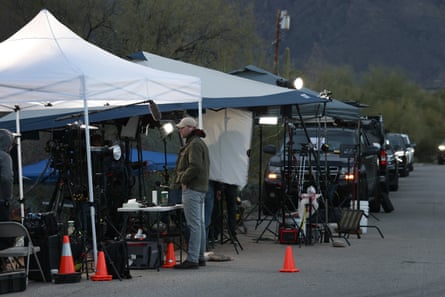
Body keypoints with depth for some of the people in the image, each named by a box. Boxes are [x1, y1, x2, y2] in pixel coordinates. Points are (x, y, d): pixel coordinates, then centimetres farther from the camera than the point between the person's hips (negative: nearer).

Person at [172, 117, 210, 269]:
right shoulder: (200, 143, 19)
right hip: (200, 188, 11)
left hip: (192, 188, -11)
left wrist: (184, 180, -14)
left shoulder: (194, 144, -14)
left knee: (193, 225, -11)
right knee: (199, 224, 13)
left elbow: (195, 166, -25)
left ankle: (192, 259, -13)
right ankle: (200, 257, 18)